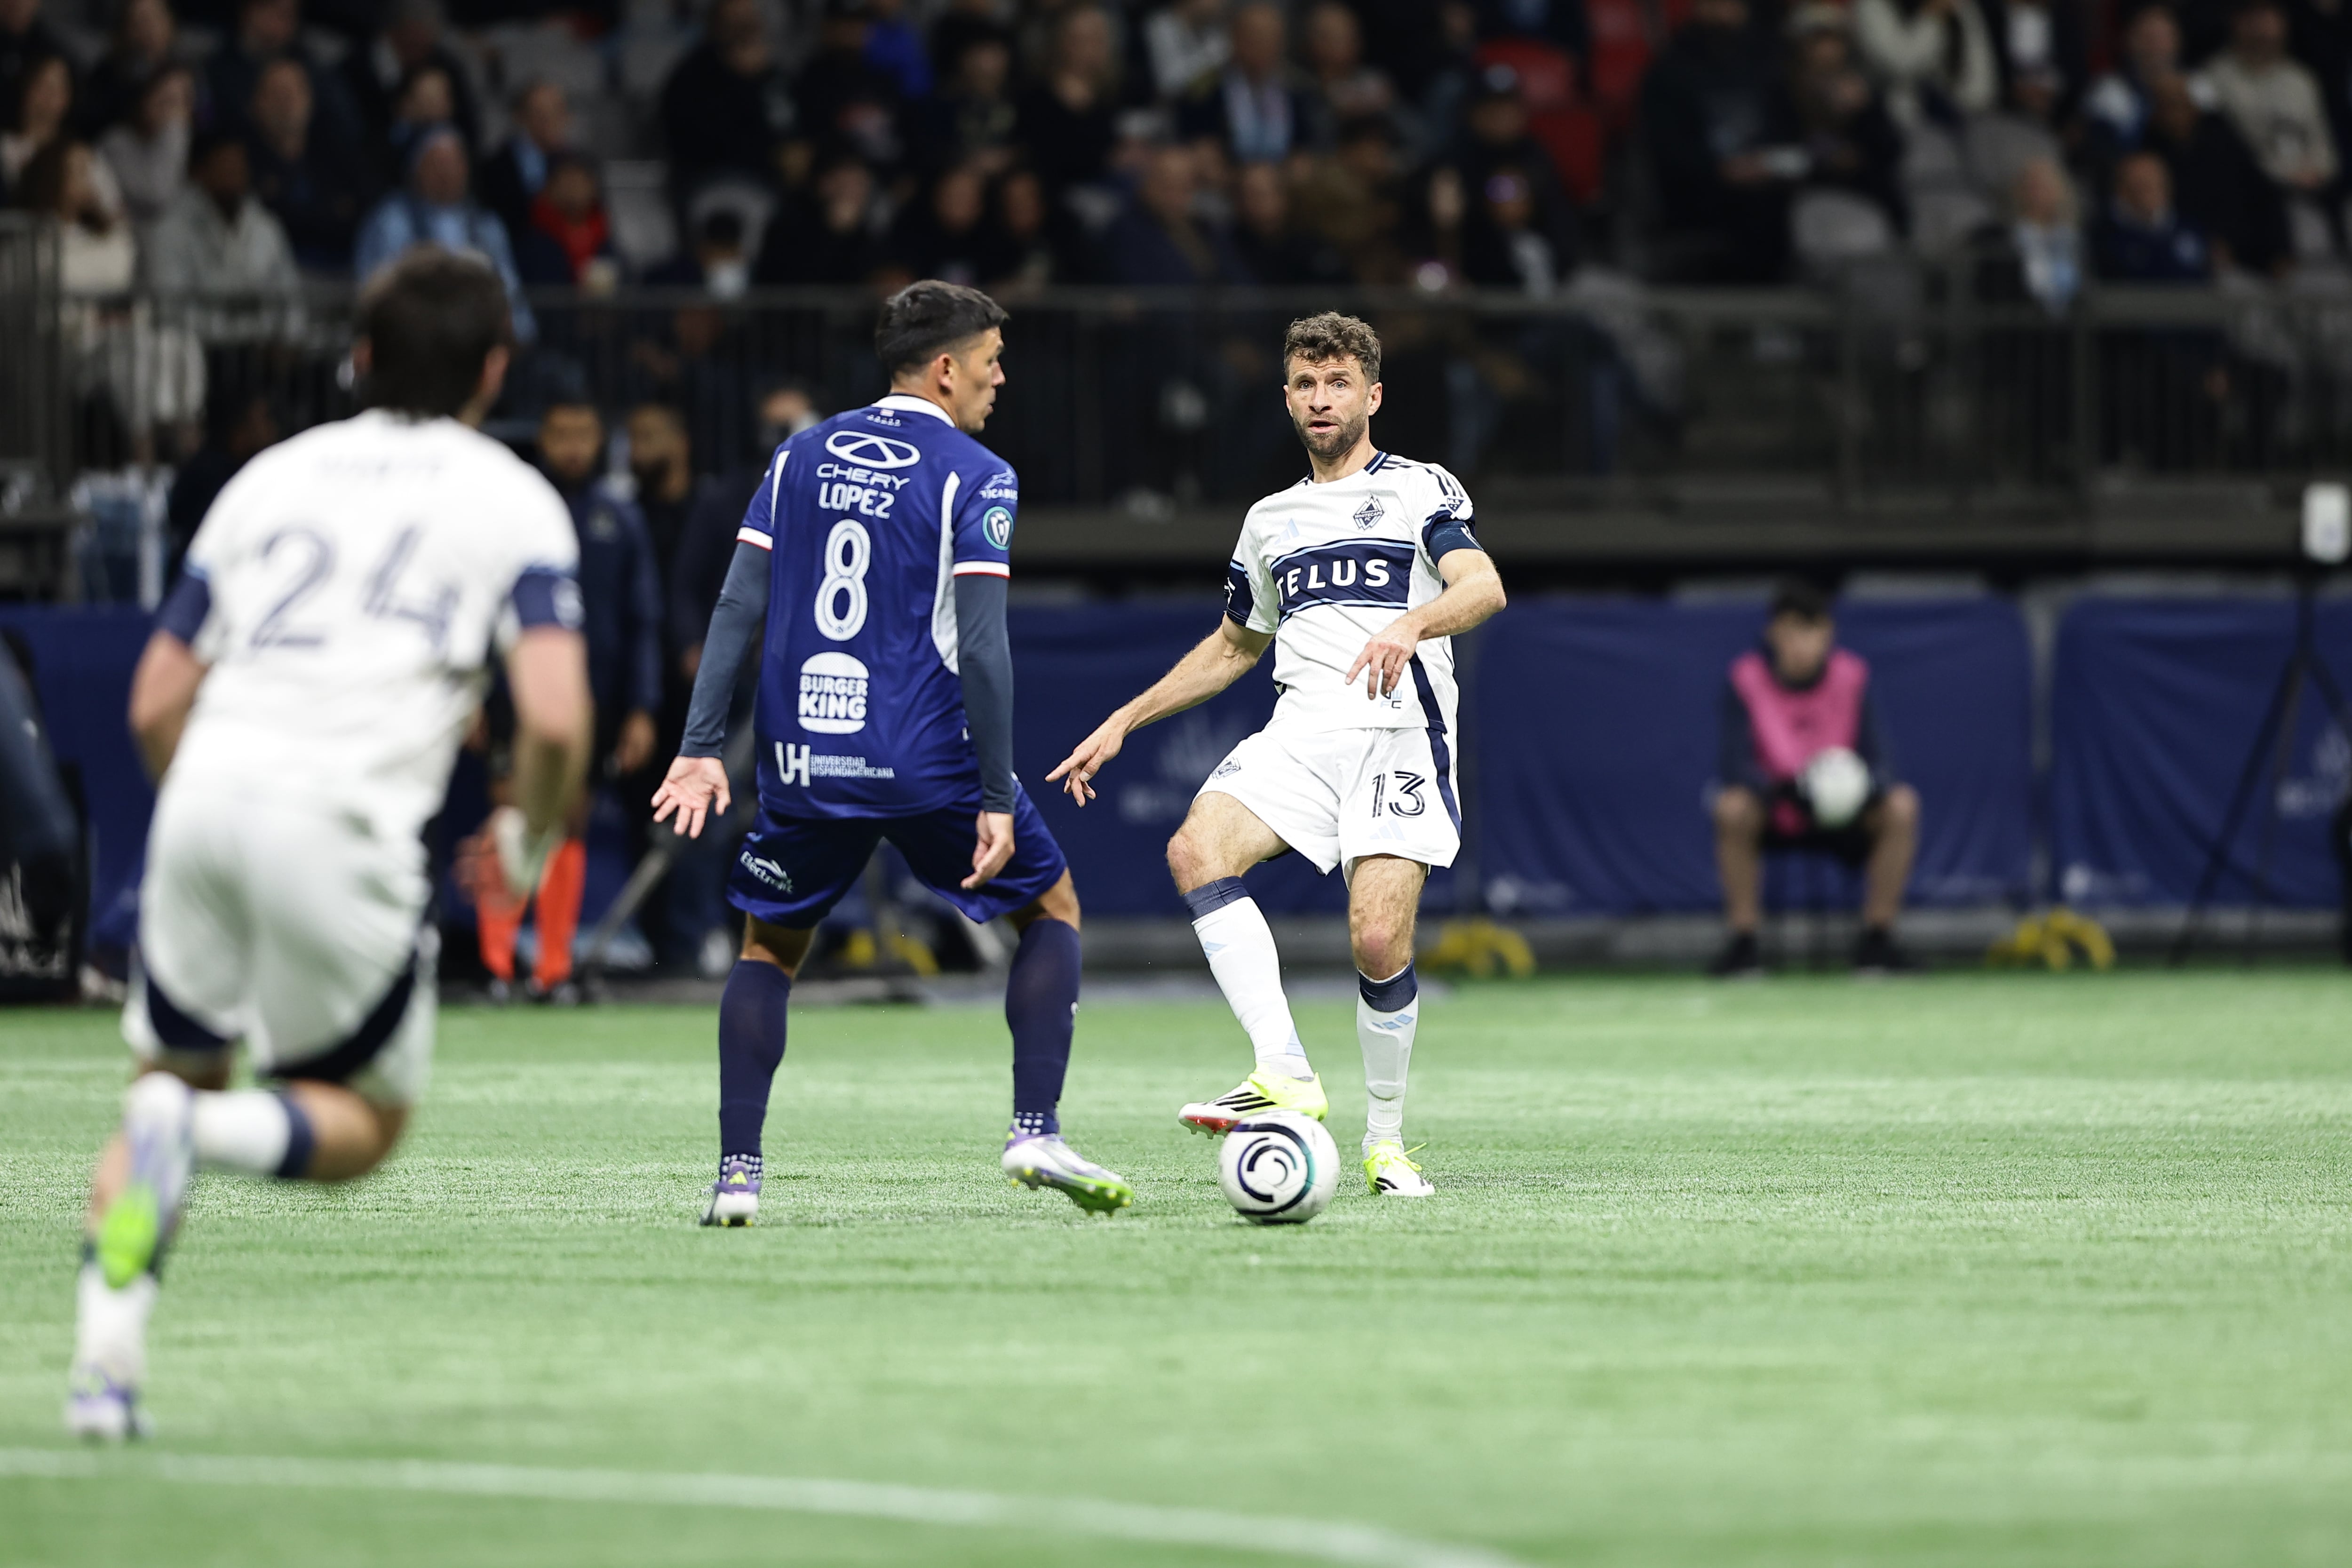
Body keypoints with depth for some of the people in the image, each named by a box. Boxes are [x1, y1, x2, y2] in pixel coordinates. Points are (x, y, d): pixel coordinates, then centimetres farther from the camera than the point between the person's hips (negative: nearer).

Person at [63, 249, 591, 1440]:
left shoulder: (272, 477, 22)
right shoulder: (512, 502, 10)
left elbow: (154, 704, 19)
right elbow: (554, 717, -5)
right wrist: (532, 838, 15)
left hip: (202, 796, 4)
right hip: (344, 819, -4)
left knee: (172, 1075, 19)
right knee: (364, 1124, 12)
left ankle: (105, 1353, 0)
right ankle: (196, 1127, -19)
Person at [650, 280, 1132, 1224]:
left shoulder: (801, 458, 9)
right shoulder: (975, 479, -5)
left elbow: (738, 606, 3)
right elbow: (980, 646, -13)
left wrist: (701, 749, 3)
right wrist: (997, 801, -10)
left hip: (804, 763, 4)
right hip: (927, 758, -3)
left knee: (770, 948, 20)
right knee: (1052, 908, 17)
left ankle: (737, 1175, 7)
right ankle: (1036, 1134, 5)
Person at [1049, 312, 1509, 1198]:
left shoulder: (1422, 491, 6)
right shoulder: (1271, 521, 24)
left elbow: (1483, 587, -11)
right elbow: (1234, 647, 35)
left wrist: (1411, 624, -32)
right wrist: (1126, 721, 30)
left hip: (1399, 733, -5)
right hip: (1299, 731, 5)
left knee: (1378, 943, -17)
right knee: (1197, 849, -25)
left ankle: (1386, 1140, 5)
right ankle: (1284, 1076, -28)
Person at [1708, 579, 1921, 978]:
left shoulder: (1851, 676, -9)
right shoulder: (1746, 679, -13)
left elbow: (1879, 760, -12)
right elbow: (1733, 765, -21)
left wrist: (1864, 787, -37)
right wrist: (1785, 789, -40)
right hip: (1773, 812, -2)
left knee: (1901, 806, -26)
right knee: (1732, 808, -34)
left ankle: (1877, 942, -14)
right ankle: (1743, 943, -22)